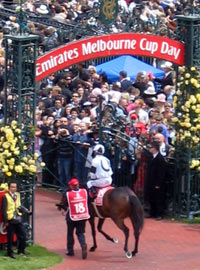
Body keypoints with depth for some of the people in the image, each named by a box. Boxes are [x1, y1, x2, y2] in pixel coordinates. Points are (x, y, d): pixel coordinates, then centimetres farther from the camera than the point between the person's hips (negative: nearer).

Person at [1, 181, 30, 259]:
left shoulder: (17, 195, 8)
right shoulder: (5, 197, -11)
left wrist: (26, 211, -2)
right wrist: (5, 221, -14)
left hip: (18, 219, 6)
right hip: (11, 220, -6)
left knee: (22, 235, 12)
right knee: (10, 237, 3)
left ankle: (21, 250, 28)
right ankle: (10, 252, 15)